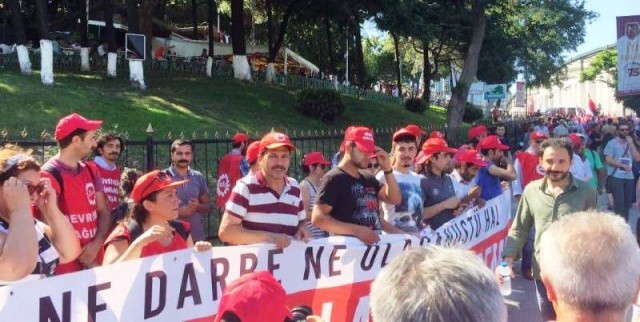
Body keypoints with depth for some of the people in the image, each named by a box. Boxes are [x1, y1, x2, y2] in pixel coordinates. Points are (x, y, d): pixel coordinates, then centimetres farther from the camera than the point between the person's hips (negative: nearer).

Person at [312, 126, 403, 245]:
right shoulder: (334, 178, -10)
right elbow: (318, 218, -18)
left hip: (374, 243, 8)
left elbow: (395, 199, 11)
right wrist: (356, 230, -27)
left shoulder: (368, 178, 15)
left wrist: (387, 169, -1)